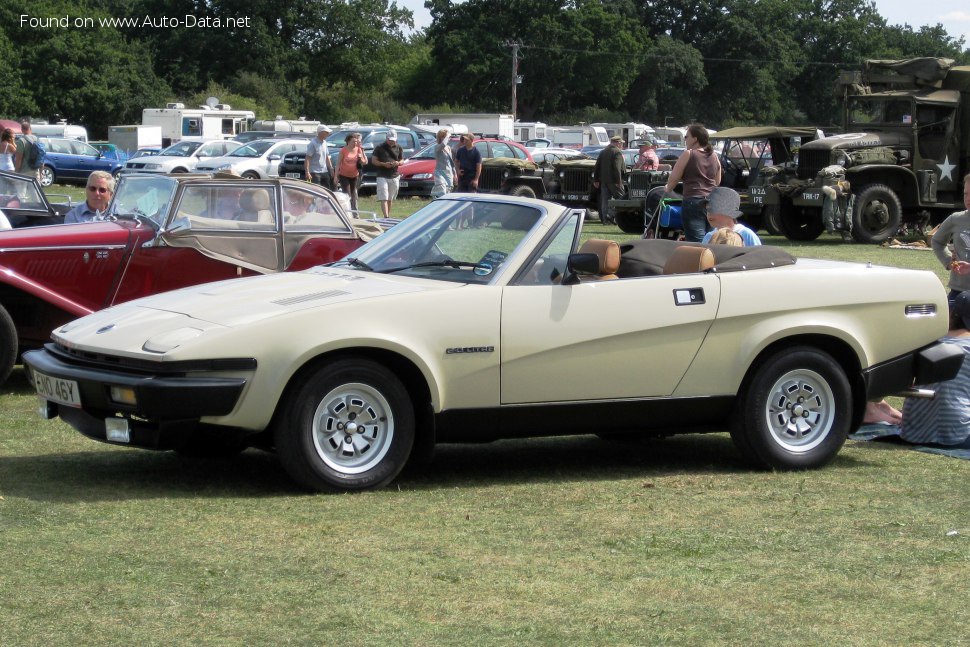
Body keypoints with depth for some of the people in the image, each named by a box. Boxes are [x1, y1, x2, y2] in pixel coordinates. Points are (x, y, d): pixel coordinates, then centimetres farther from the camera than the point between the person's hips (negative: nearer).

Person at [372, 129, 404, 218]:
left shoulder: (399, 148, 11)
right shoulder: (380, 148, 0)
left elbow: (402, 161, 15)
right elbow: (374, 160, 1)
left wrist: (398, 163, -10)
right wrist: (383, 164, -16)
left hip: (394, 176, 4)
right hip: (382, 176, -4)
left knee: (390, 199, 11)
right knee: (384, 198, -13)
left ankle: (388, 215, 22)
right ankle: (386, 217, -22)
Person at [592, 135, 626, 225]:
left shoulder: (603, 152, 15)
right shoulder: (617, 152, -10)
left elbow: (597, 166, 15)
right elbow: (617, 168, -20)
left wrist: (596, 180, 17)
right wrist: (618, 181, -20)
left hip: (603, 180, 7)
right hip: (613, 180, -7)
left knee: (605, 200, 7)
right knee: (620, 198, 0)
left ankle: (605, 219, 6)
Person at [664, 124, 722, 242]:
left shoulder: (688, 154, -5)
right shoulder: (714, 156, 13)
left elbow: (674, 178, -3)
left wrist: (668, 189, 15)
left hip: (694, 202, -6)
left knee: (696, 241, -11)